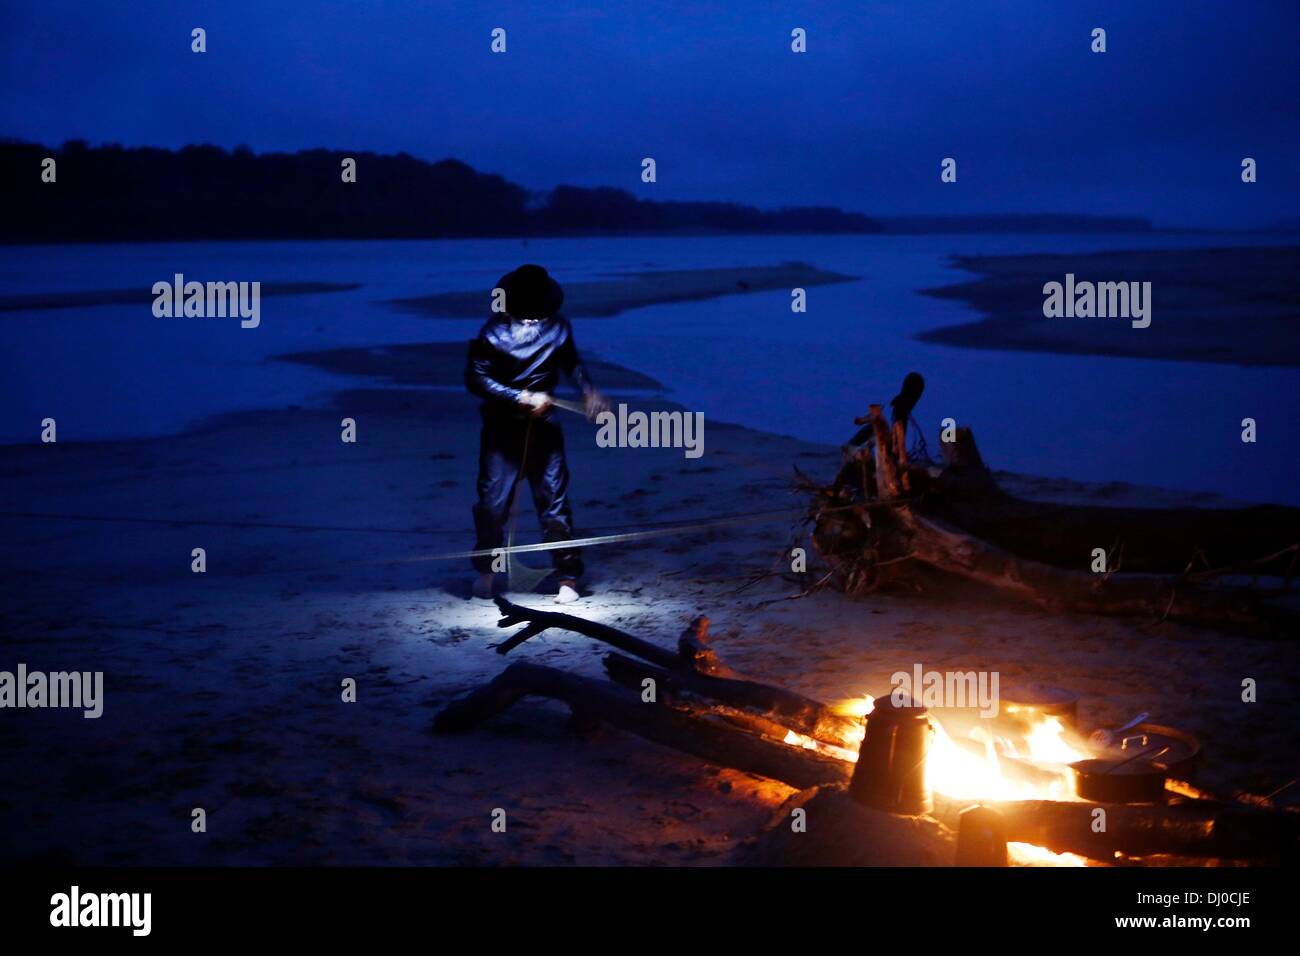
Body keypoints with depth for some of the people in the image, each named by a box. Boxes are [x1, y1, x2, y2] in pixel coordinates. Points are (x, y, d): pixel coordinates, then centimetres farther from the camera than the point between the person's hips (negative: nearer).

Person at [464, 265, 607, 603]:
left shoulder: (557, 326, -2)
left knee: (554, 501, -1)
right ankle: (485, 570, 21)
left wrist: (588, 390, -1)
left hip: (543, 426, 2)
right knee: (492, 501, -1)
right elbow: (476, 378, -15)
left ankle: (568, 577, 7)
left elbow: (572, 362, 16)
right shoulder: (495, 331, -12)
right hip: (502, 427, -2)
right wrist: (523, 398, -20)